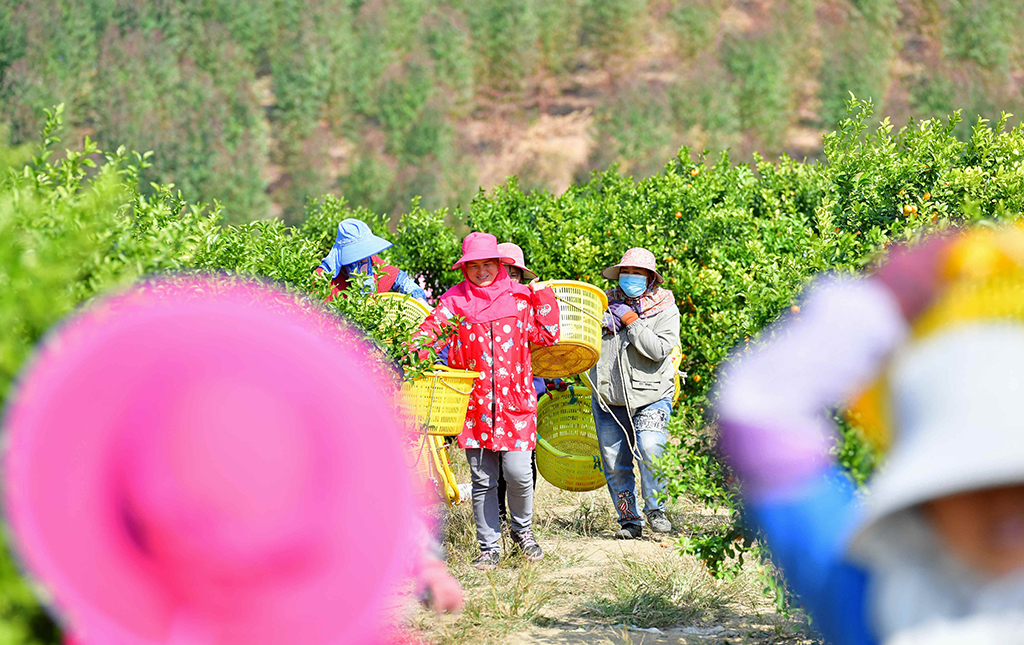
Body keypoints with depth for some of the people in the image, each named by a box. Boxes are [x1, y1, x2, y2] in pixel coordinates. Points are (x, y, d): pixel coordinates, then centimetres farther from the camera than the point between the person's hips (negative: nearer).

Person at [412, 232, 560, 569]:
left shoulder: (520, 298, 7)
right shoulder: (455, 300, 6)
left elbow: (547, 336, 6)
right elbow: (433, 328, -5)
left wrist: (545, 298, -2)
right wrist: (413, 353, -23)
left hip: (514, 401, -1)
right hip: (474, 402, 1)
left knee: (518, 472, -9)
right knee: (482, 479, 4)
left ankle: (522, 530, 19)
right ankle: (489, 548, 15)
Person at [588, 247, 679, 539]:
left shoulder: (665, 309, 1)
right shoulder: (606, 303, 11)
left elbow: (659, 350, -13)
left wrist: (631, 321, -13)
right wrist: (603, 324, -3)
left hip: (651, 397, -4)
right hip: (608, 399, 4)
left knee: (650, 451, -23)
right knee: (615, 464, 3)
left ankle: (655, 509, -4)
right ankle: (630, 520, 17)